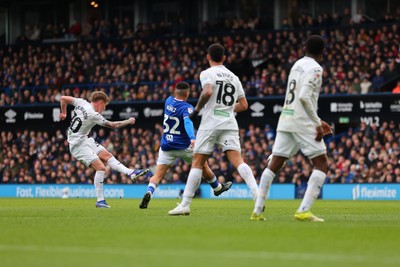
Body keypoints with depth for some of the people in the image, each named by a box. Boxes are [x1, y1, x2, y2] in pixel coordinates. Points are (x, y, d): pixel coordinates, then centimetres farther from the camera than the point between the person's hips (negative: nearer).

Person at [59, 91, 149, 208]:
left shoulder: (82, 102, 0)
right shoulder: (94, 115, -22)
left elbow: (63, 98, 8)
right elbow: (112, 125, -12)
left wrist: (63, 113, 24)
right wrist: (129, 121, 1)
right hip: (78, 144, -10)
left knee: (107, 155, 8)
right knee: (100, 168, -16)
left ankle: (131, 173, 4)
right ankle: (100, 200, -12)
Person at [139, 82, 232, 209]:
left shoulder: (168, 101, 3)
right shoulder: (186, 107, -14)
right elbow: (187, 122, -33)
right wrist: (192, 138, -47)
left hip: (166, 146, 4)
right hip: (183, 146, -4)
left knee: (158, 175, -4)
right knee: (203, 165, 21)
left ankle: (149, 192, -31)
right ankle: (217, 187, 39)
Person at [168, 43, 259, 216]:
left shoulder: (207, 73, 1)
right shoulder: (233, 77, 18)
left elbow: (208, 92, -19)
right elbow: (243, 105, 17)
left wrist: (197, 109, -5)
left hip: (210, 123, -4)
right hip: (230, 123, 4)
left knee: (197, 163, 2)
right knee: (237, 160, -6)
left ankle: (185, 204, 0)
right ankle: (257, 193, -26)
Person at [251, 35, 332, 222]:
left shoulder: (297, 65, 17)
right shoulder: (315, 68, -8)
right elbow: (304, 97, -19)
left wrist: (317, 121, 22)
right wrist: (317, 123, -14)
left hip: (286, 119, 8)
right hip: (303, 122, -8)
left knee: (274, 164, 9)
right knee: (321, 164, -1)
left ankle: (257, 211, 5)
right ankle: (303, 211, -13)